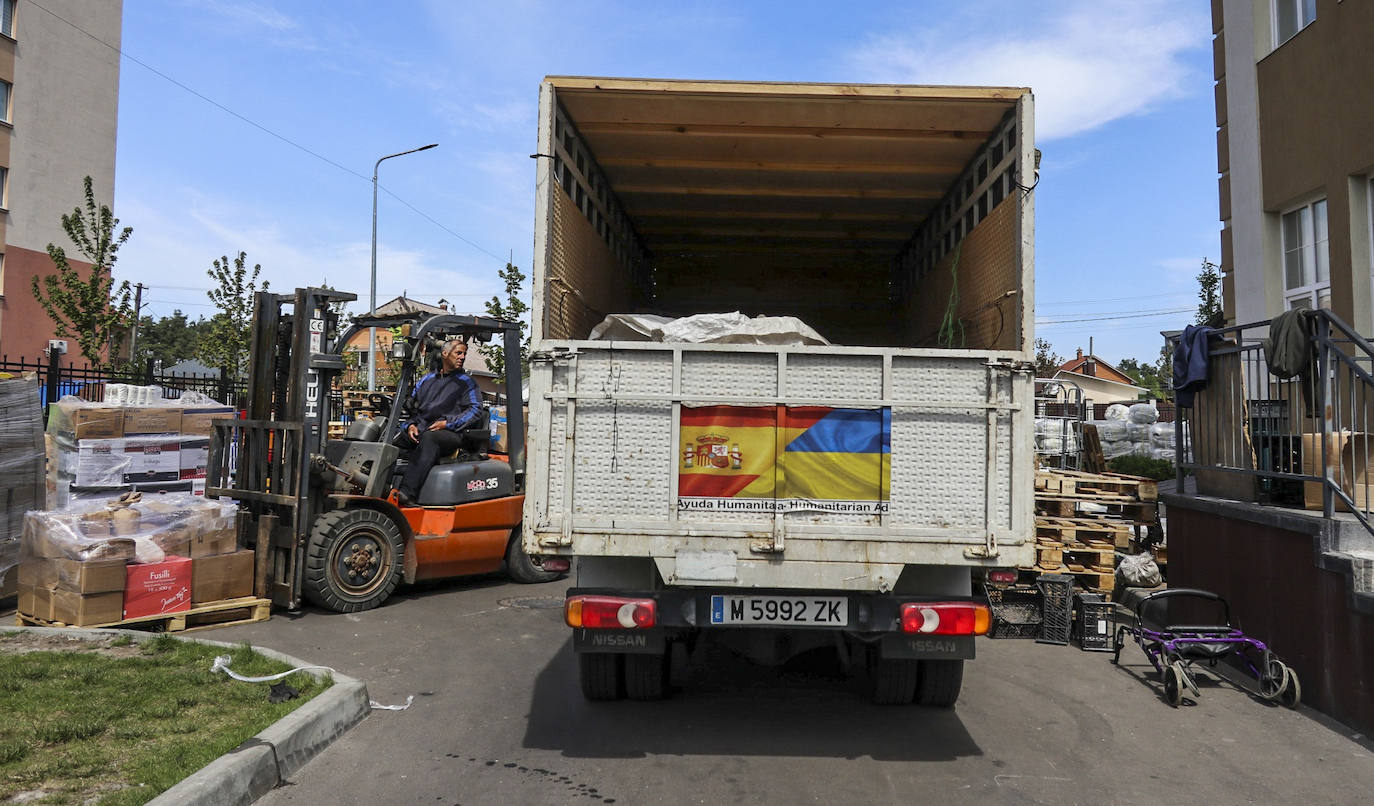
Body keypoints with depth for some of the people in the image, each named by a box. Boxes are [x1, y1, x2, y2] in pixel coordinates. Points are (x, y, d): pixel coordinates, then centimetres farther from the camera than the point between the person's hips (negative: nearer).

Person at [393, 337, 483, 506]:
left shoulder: (466, 382, 11)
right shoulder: (425, 380, 24)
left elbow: (475, 410, -1)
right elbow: (411, 407, 22)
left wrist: (448, 423, -10)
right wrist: (411, 425, 1)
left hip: (451, 434, -5)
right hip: (420, 430, 5)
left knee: (429, 438, -38)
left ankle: (407, 493, -49)